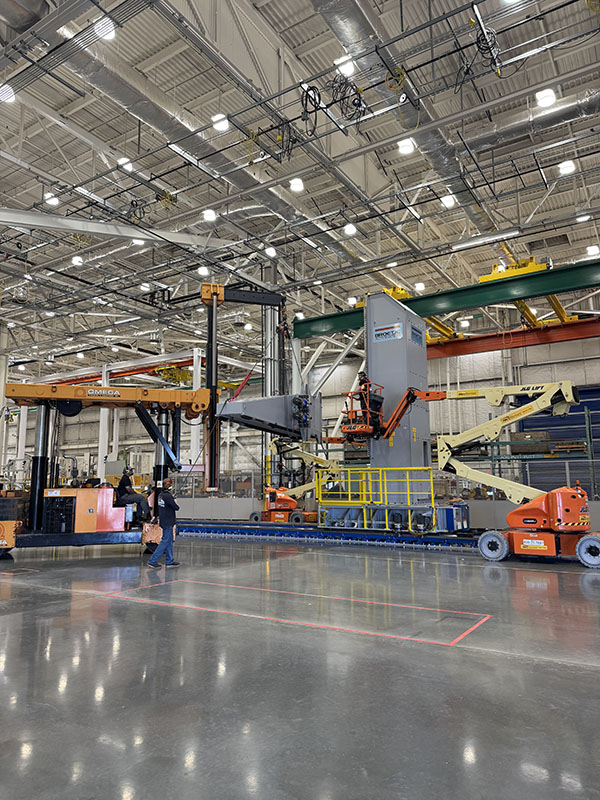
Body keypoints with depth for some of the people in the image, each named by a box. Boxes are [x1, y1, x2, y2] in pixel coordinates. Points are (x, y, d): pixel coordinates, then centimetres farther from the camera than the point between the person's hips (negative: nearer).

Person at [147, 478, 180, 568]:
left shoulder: (161, 495, 7)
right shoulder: (168, 496, -20)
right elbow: (176, 507, -15)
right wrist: (176, 505, 3)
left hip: (163, 521, 9)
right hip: (168, 522, -9)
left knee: (169, 540, 15)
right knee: (165, 541, -3)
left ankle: (169, 561, 21)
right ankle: (152, 561, -2)